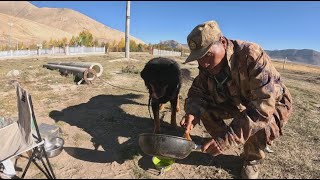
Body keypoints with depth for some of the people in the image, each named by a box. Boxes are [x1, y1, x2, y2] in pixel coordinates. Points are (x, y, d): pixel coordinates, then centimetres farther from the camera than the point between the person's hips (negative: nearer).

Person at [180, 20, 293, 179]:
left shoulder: (252, 55, -36)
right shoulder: (206, 67, -17)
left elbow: (264, 105, -42)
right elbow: (197, 92, -11)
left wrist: (228, 138, -47)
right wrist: (193, 112, -35)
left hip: (273, 103, -4)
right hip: (239, 102, 4)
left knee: (262, 127, -33)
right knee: (205, 110, -16)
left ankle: (252, 160, 0)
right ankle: (220, 143, 8)